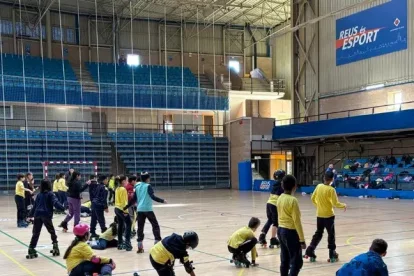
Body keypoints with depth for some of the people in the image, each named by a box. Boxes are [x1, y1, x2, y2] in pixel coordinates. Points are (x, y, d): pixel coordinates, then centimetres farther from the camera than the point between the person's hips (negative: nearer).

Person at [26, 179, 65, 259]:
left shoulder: (39, 195, 15)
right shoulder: (50, 194, 1)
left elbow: (35, 205, 20)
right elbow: (56, 203, -14)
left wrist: (30, 215, 28)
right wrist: (63, 208, -21)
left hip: (37, 215, 4)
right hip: (46, 215, -4)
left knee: (35, 233, 6)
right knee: (52, 232, 11)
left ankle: (31, 250, 3)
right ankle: (55, 248, 10)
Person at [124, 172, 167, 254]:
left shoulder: (137, 187, 11)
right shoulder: (148, 186, -6)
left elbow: (134, 199, 13)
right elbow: (152, 197, -18)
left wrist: (126, 207, 22)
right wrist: (162, 200, -15)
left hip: (140, 209, 5)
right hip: (148, 209, -5)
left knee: (140, 227, 8)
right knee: (155, 225, 5)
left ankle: (140, 247, 7)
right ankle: (157, 243, -2)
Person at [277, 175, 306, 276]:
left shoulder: (280, 198, 6)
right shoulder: (293, 200, -18)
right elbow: (297, 221, -18)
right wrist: (302, 240, -13)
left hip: (280, 230, 8)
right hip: (291, 232, -8)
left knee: (284, 260, 14)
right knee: (297, 262, -2)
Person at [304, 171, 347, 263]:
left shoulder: (318, 186, -2)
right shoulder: (331, 189, -17)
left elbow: (313, 199, 7)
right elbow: (335, 204, -18)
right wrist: (343, 205, 1)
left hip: (319, 215, 5)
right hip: (329, 215, -5)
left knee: (318, 233, 15)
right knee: (331, 234, 9)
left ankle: (310, 252, 8)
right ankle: (332, 255, 14)